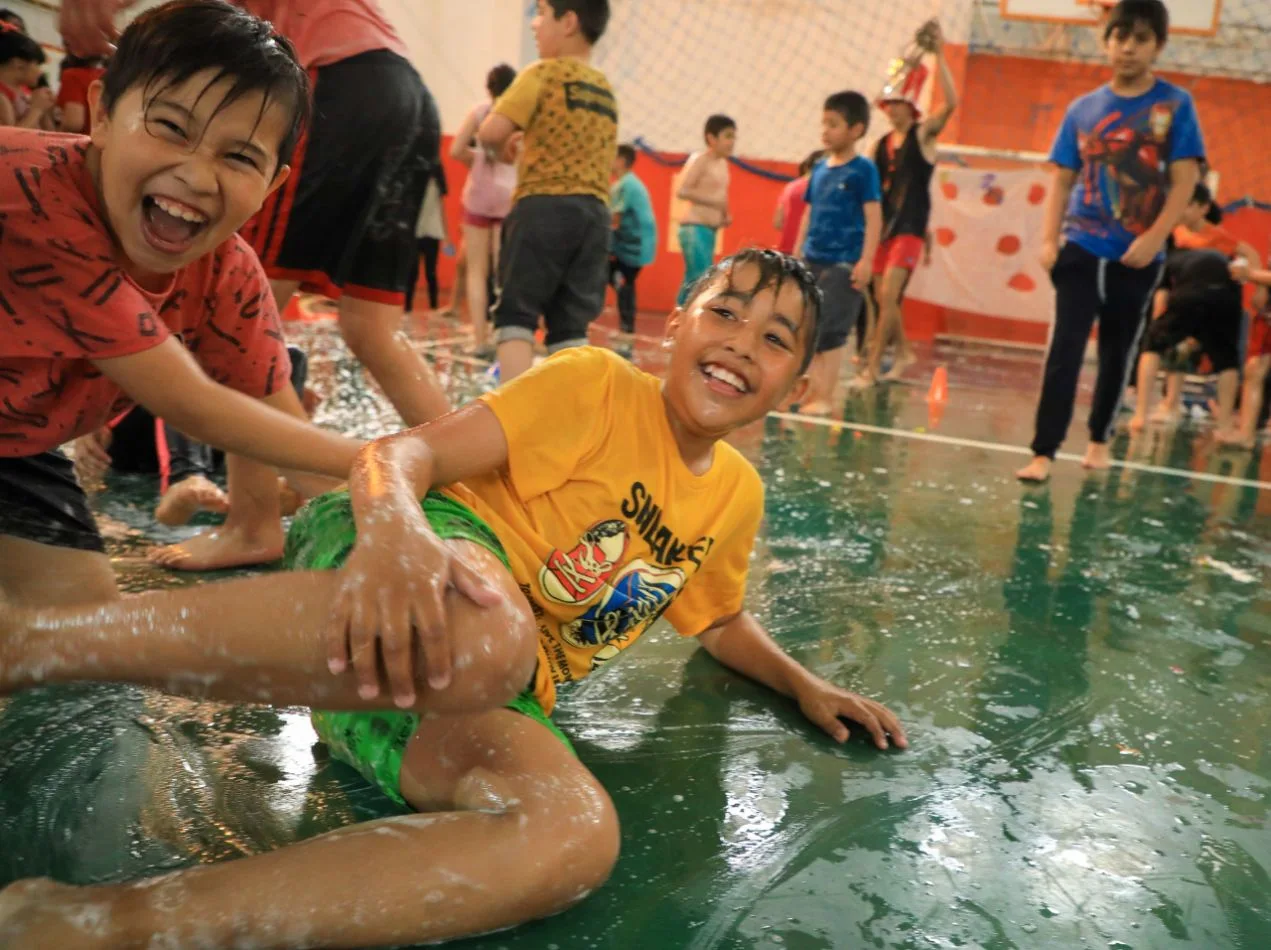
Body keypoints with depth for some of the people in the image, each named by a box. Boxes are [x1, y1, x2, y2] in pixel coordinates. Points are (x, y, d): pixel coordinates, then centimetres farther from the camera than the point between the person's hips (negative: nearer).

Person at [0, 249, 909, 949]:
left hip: (466, 703, 5)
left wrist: (805, 685, 18)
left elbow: (719, 618, 35)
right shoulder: (595, 383, -2)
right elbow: (407, 451, -13)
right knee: (484, 636, -44)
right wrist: (393, 531, -36)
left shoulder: (738, 495, 17)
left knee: (578, 834, -31)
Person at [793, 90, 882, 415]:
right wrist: (796, 254, 16)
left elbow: (873, 218, -10)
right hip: (811, 261, 6)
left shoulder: (863, 169, -7)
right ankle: (810, 390, 16)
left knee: (829, 333, -5)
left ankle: (823, 397, 1)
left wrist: (866, 260, -16)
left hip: (843, 264, -6)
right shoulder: (819, 168, 11)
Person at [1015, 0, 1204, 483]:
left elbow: (1184, 180, -5)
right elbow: (1062, 179, 6)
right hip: (1081, 249, 0)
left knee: (1117, 352, 12)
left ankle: (1099, 439, 29)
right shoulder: (1083, 109, 5)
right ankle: (1044, 451, -8)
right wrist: (1049, 238, -5)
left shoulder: (1175, 104, 0)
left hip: (1138, 257, 0)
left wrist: (1153, 237, -16)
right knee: (1065, 349, -8)